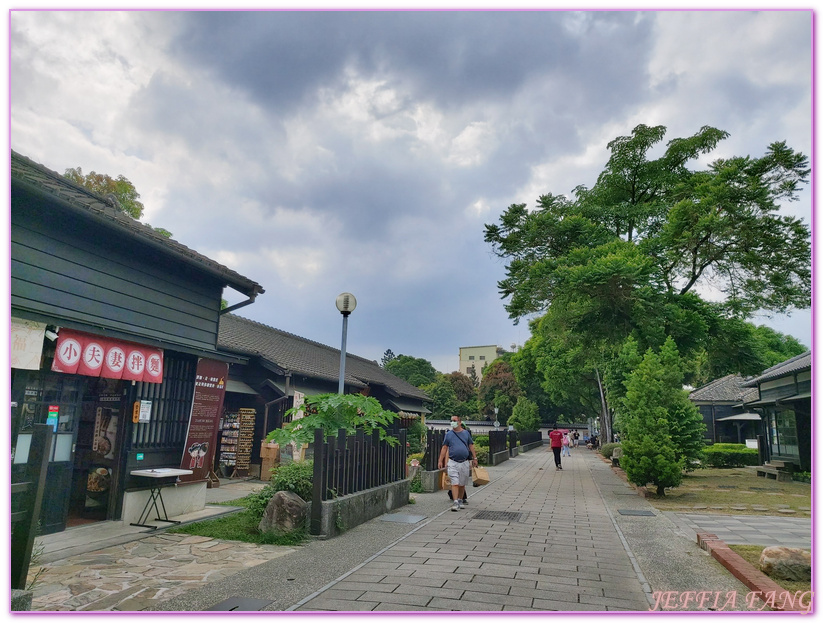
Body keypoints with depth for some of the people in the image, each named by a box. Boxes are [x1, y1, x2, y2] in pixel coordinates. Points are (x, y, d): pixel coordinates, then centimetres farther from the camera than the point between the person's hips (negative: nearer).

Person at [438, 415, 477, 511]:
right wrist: (440, 460, 2)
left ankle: (460, 501, 25)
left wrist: (475, 458, 9)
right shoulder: (449, 434, 3)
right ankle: (455, 503, -9)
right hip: (453, 462, -2)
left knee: (462, 484, 11)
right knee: (455, 483, -9)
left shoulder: (466, 433, 6)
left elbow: (471, 446, 12)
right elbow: (444, 448, 5)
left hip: (464, 462, 2)